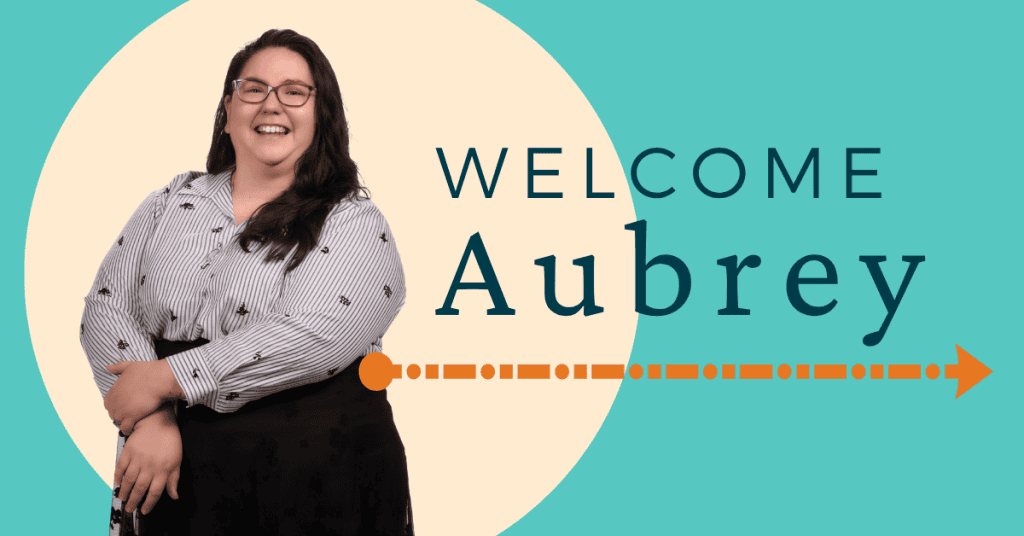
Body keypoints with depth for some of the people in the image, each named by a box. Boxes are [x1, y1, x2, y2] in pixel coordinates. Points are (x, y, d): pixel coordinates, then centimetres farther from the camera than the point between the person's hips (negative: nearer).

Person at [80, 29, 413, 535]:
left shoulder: (353, 223, -4)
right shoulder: (172, 204, 10)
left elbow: (314, 335, -18)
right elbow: (106, 308, 3)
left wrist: (166, 378, -17)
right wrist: (150, 419, -14)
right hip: (176, 474, 3)